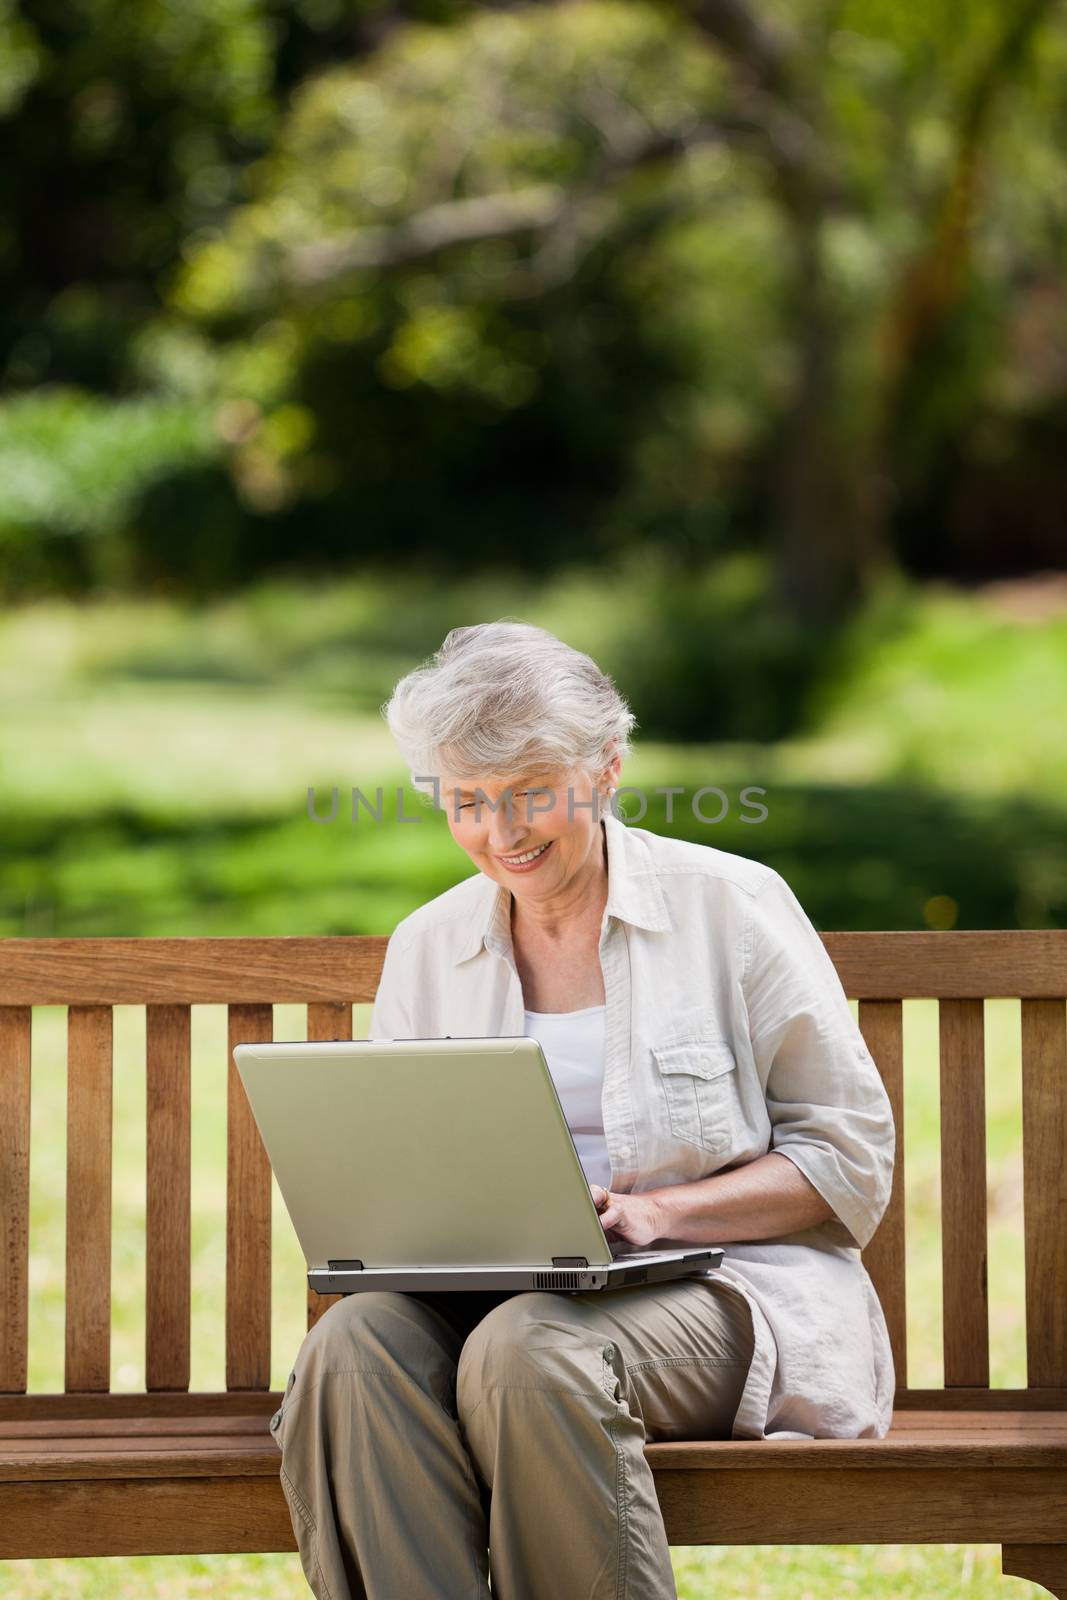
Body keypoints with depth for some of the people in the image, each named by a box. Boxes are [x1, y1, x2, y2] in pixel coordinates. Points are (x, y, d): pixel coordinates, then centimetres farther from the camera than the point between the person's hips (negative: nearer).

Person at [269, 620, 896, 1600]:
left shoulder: (731, 905, 3)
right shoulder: (427, 948, 15)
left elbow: (852, 1158, 0)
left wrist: (659, 1211, -14)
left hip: (723, 1278, -3)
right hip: (496, 1291, 4)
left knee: (529, 1349, -36)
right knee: (356, 1345, -31)